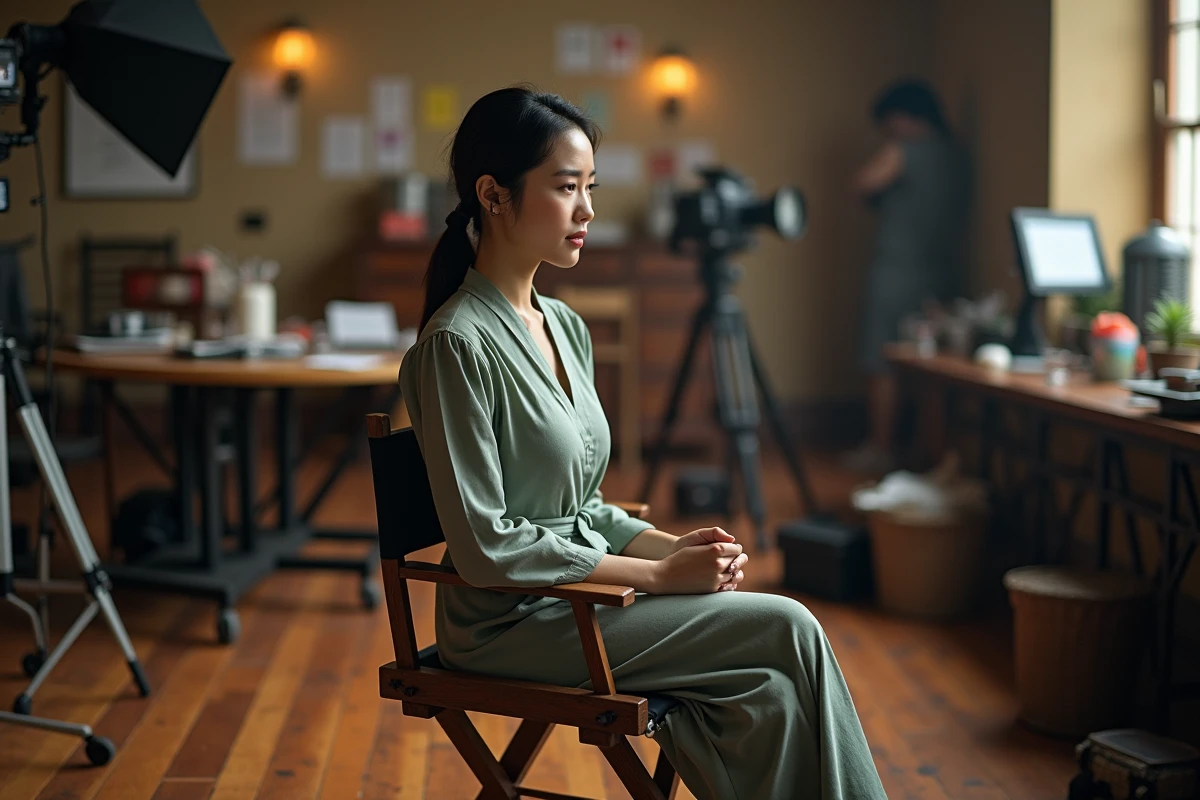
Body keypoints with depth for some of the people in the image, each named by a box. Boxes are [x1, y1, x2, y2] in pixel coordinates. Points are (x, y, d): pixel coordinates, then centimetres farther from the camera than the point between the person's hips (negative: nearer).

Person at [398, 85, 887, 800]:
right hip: (510, 625, -7)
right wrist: (658, 574, -17)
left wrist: (675, 546, -3)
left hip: (576, 591, 7)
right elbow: (486, 545, -19)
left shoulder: (566, 328, 11)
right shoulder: (458, 344, -16)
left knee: (773, 694, -15)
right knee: (786, 631, -14)